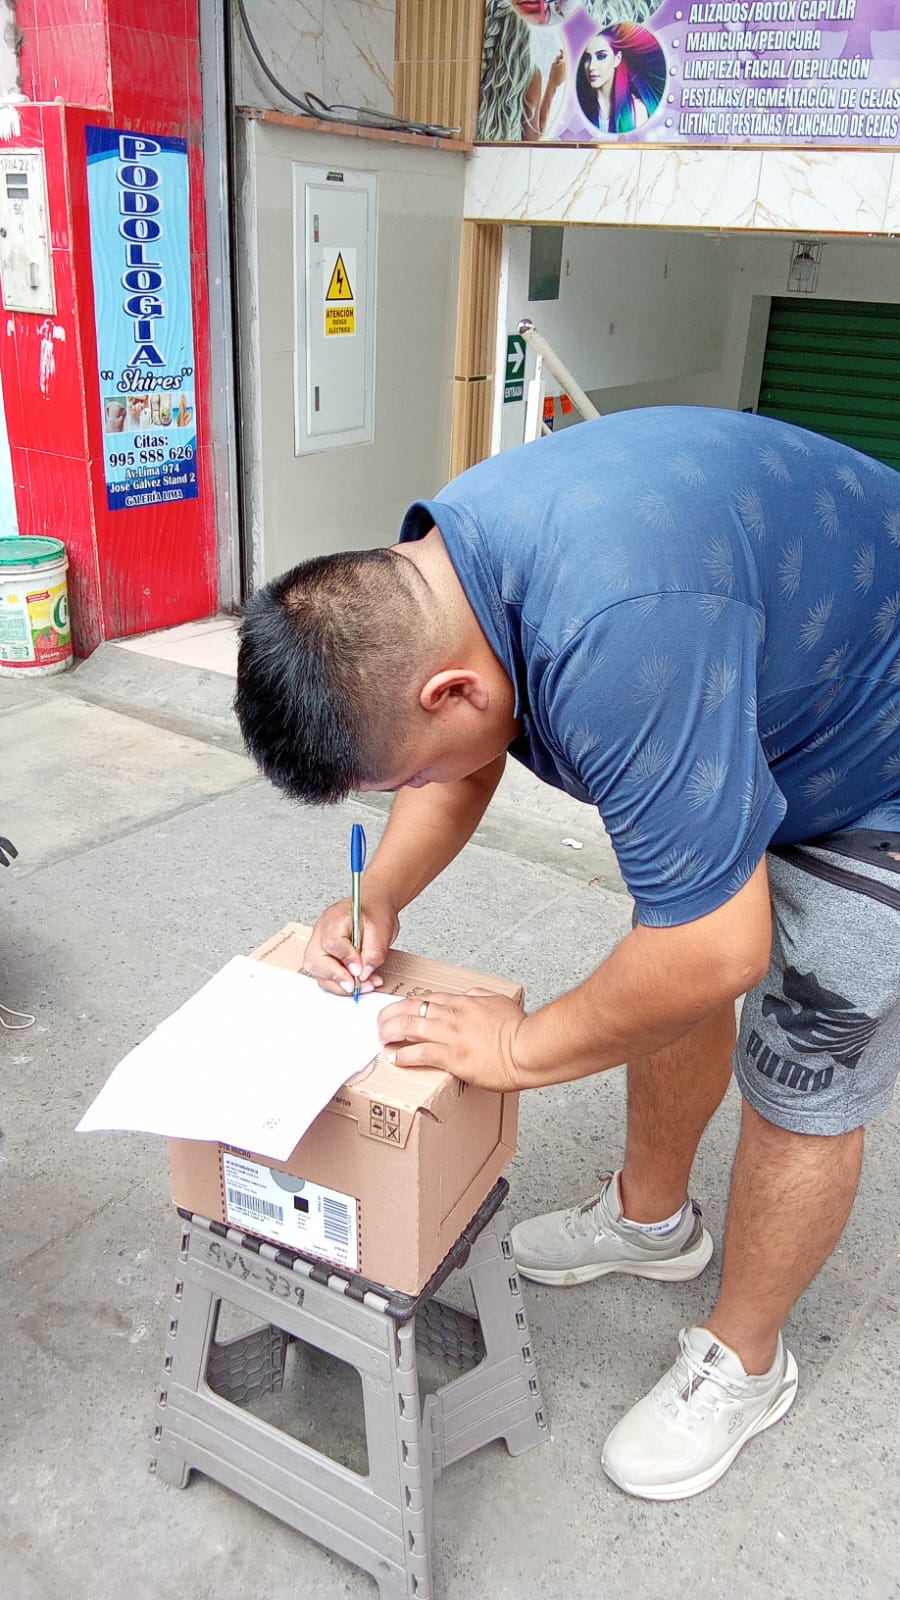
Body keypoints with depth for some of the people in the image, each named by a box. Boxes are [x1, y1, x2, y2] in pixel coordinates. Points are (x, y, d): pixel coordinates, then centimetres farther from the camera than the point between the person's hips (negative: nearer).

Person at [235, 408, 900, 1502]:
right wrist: (379, 902, -8)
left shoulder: (618, 643, -43)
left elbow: (716, 953, -36)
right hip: (748, 716, 9)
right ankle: (651, 1217, 43)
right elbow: (461, 765, 6)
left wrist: (522, 1048, -20)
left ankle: (741, 1364, 26)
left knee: (802, 1082, 0)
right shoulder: (424, 571, -12)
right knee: (666, 984, 17)